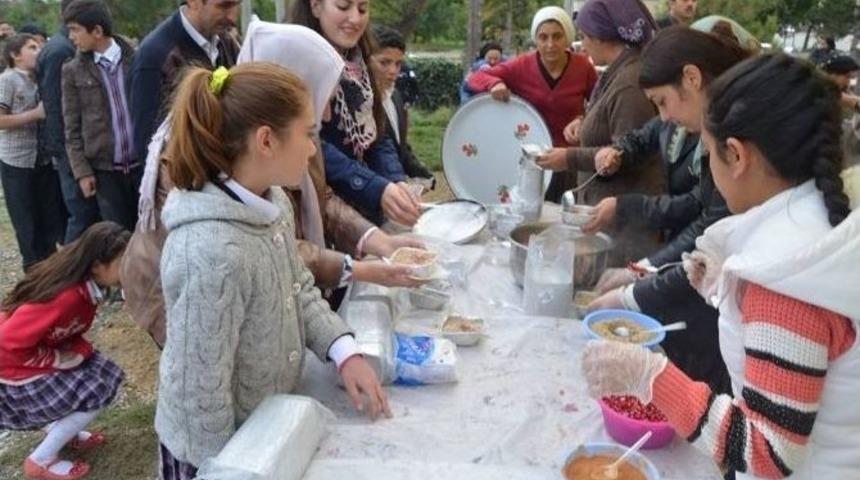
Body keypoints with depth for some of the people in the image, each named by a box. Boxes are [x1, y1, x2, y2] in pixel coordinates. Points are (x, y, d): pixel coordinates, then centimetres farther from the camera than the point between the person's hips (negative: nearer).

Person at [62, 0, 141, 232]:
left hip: (143, 162, 0)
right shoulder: (73, 71, 3)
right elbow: (72, 127, 3)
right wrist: (82, 171, -3)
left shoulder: (136, 59, 2)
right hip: (104, 169, 0)